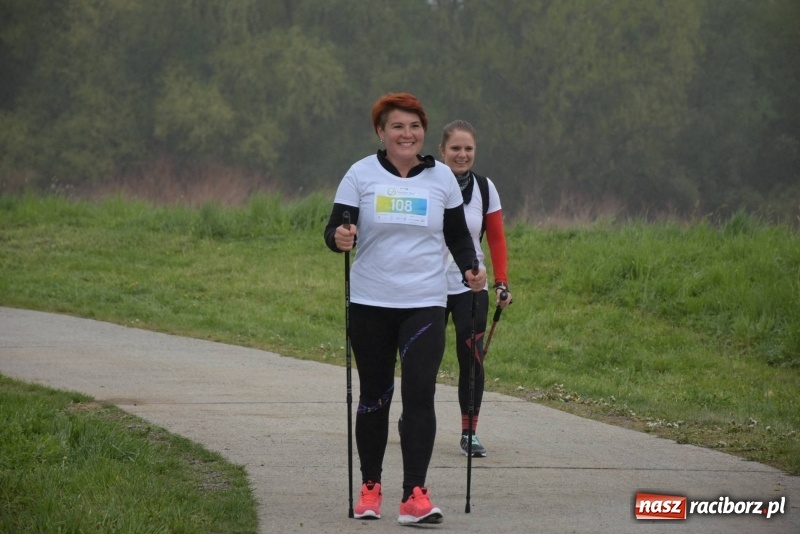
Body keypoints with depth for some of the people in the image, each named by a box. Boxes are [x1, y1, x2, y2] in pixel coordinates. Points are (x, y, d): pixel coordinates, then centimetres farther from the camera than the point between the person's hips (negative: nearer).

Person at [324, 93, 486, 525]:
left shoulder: (442, 177, 5)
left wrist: (470, 269, -5)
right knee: (374, 396, 9)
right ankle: (370, 488, 24)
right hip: (370, 305, 0)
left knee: (420, 393, -13)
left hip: (425, 304, 0)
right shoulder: (361, 174, -1)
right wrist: (340, 238, -28)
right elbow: (334, 230, -4)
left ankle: (414, 496, -15)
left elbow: (458, 235, 13)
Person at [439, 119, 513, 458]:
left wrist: (501, 282, 1)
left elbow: (496, 238, 8)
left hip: (471, 288, 2)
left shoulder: (485, 188, 1)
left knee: (472, 359, -5)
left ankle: (469, 432, 4)